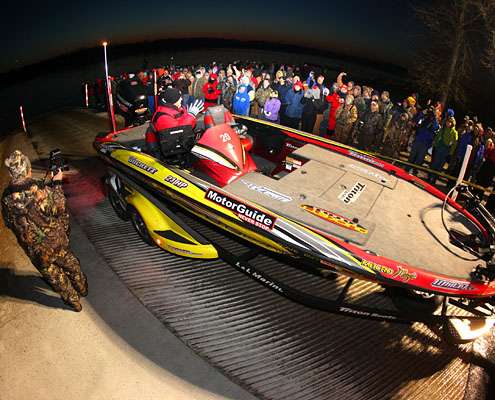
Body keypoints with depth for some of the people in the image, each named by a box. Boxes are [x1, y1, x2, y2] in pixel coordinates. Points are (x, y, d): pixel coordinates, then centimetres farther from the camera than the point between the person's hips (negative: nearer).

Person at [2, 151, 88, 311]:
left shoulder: (6, 197, -13)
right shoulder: (39, 188, -25)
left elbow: (9, 223, 2)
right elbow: (59, 209, -13)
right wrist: (57, 184, -5)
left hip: (33, 249, 2)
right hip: (56, 240, -2)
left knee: (53, 275, 21)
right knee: (71, 265, 25)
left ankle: (73, 301, 36)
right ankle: (82, 288, 46)